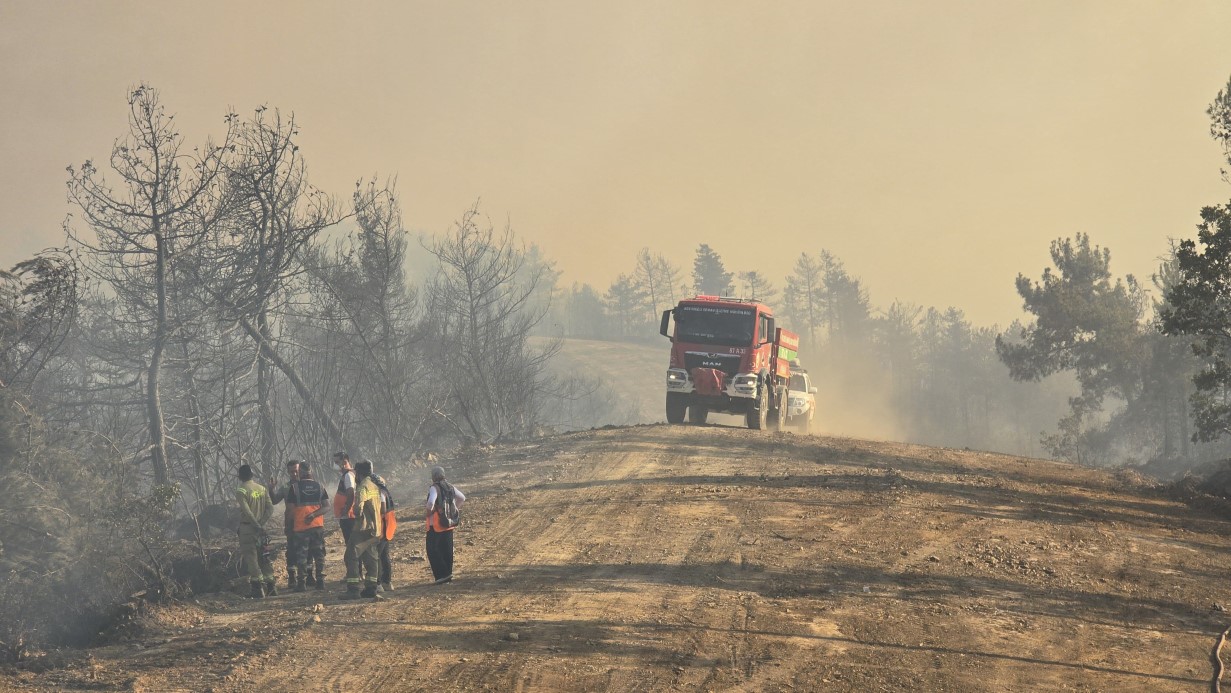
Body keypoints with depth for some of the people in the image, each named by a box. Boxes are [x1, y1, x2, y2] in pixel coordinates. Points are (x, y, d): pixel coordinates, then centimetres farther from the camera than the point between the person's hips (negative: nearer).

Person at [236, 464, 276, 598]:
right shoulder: (262, 489, 7)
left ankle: (258, 589, -5)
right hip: (260, 528, 6)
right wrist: (261, 523, -7)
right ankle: (270, 586, 16)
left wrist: (257, 526, -18)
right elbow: (270, 509, 0)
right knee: (263, 558, 15)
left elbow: (247, 512, -21)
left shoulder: (241, 491, -12)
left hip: (247, 528, -6)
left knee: (251, 558, -2)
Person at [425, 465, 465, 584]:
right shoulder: (450, 487, 8)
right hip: (449, 524, 7)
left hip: (436, 525, -7)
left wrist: (429, 512, -13)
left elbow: (431, 502, -32)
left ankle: (442, 574, -11)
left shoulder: (434, 488, -16)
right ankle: (448, 573, 16)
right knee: (447, 550, 14)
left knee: (432, 550, -2)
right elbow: (462, 498, 17)